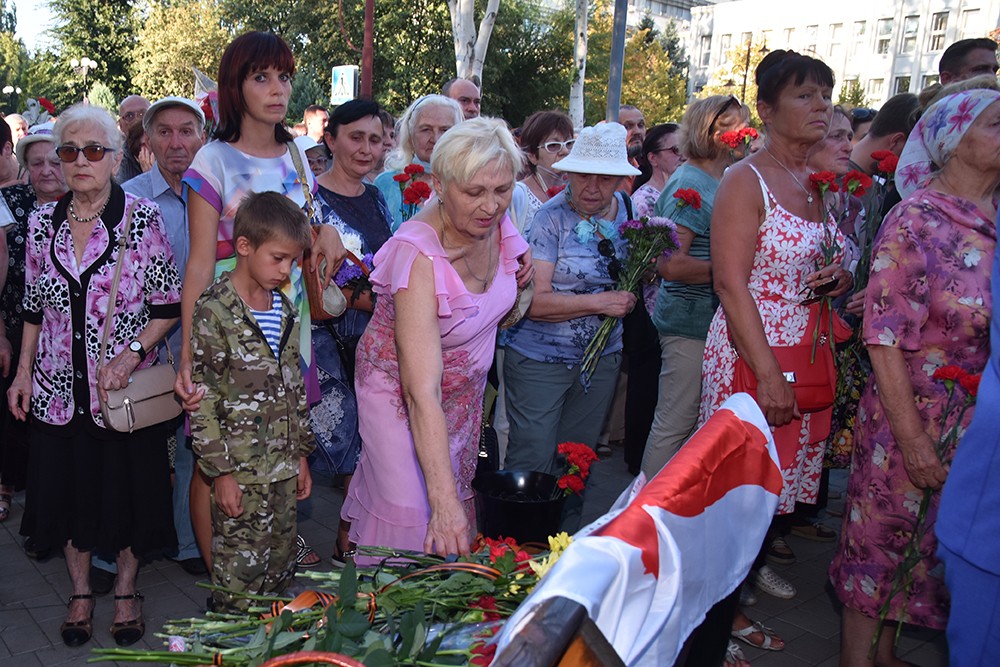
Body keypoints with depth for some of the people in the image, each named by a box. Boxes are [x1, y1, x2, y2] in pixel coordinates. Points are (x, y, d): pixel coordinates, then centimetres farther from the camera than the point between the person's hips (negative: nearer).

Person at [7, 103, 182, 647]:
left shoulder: (142, 218, -8)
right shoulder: (43, 222, 4)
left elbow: (169, 305, -7)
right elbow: (34, 308, 12)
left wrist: (130, 355, -18)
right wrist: (23, 372, 8)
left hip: (124, 387, -3)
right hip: (58, 387, 4)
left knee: (127, 486, 7)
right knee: (66, 487, 11)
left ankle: (126, 591, 29)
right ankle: (80, 592, 31)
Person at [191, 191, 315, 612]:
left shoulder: (285, 309, 9)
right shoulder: (215, 312, -13)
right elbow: (202, 400, -13)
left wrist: (302, 453, 15)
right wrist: (221, 470, -13)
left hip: (284, 467, 7)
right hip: (241, 471, -7)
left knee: (280, 573, 16)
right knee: (240, 579, 1)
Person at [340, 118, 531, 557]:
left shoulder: (495, 222, -14)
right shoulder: (418, 255, -35)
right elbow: (422, 392, -42)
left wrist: (516, 280, -5)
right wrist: (444, 502, -47)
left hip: (466, 384, 7)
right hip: (403, 390, -7)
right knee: (416, 518, -12)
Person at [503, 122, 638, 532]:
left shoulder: (627, 211, 2)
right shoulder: (551, 217, -15)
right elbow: (534, 302, -20)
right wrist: (599, 303, -22)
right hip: (540, 359, -5)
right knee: (532, 461, -2)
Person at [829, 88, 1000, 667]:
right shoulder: (916, 220, -14)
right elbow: (885, 337, -17)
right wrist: (912, 439, -19)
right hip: (915, 417, -6)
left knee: (928, 546, 18)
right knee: (883, 541, 7)